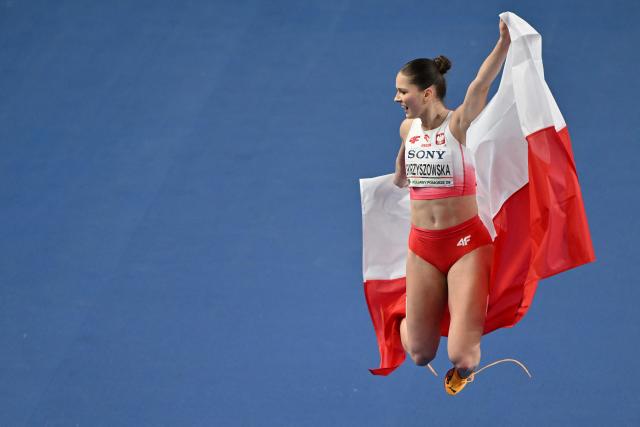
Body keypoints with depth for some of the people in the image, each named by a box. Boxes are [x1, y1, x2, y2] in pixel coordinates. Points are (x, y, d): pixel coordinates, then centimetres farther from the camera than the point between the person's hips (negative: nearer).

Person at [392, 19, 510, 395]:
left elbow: (481, 86, -33)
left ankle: (463, 367, 25)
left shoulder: (458, 124, -14)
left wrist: (505, 41, -49)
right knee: (420, 354, 8)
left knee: (462, 356, -13)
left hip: (466, 243, -5)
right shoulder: (407, 128, 3)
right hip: (422, 245, 5)